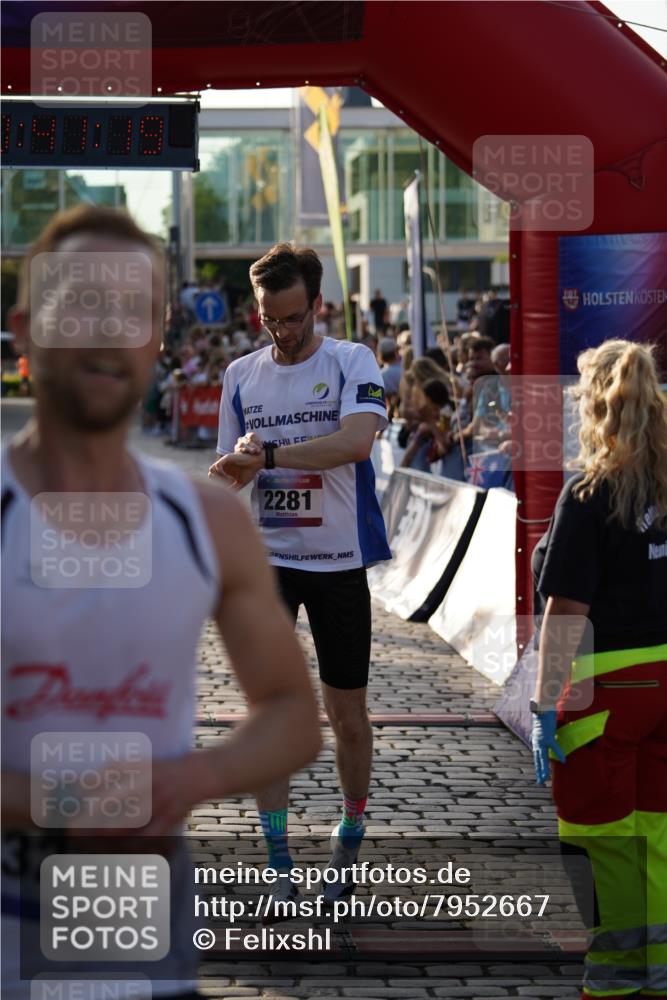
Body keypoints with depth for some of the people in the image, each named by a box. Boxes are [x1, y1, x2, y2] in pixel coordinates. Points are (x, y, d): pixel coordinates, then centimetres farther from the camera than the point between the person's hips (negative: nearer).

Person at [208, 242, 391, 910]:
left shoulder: (352, 363, -6)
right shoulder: (241, 376, 7)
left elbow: (355, 440, -24)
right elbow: (231, 472, 14)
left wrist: (265, 455, -27)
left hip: (339, 559, -2)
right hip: (266, 559, 2)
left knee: (347, 713, 6)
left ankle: (349, 842, 27)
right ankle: (279, 871, 3)